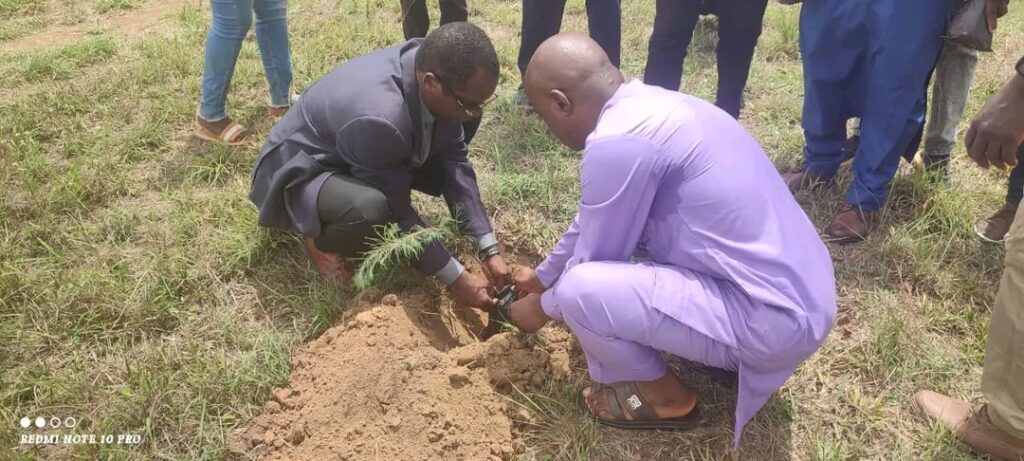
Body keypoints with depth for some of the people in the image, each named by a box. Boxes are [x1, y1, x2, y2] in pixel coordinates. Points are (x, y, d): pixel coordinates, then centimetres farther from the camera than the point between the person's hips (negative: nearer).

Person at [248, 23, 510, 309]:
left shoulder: (432, 63, -19)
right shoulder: (379, 119, -41)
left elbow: (453, 160, -12)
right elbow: (396, 211, -28)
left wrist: (489, 250, -14)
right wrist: (457, 279, -21)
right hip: (302, 171, -7)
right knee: (373, 210, -37)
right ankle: (321, 240, -4)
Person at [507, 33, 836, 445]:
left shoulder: (617, 140, -21)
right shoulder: (648, 106, 8)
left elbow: (594, 259, -8)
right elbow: (591, 221, 22)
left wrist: (543, 306, 12)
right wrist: (542, 276, 34)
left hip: (773, 319, -9)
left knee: (579, 290, -20)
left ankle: (665, 397, 7)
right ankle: (718, 348, 19)